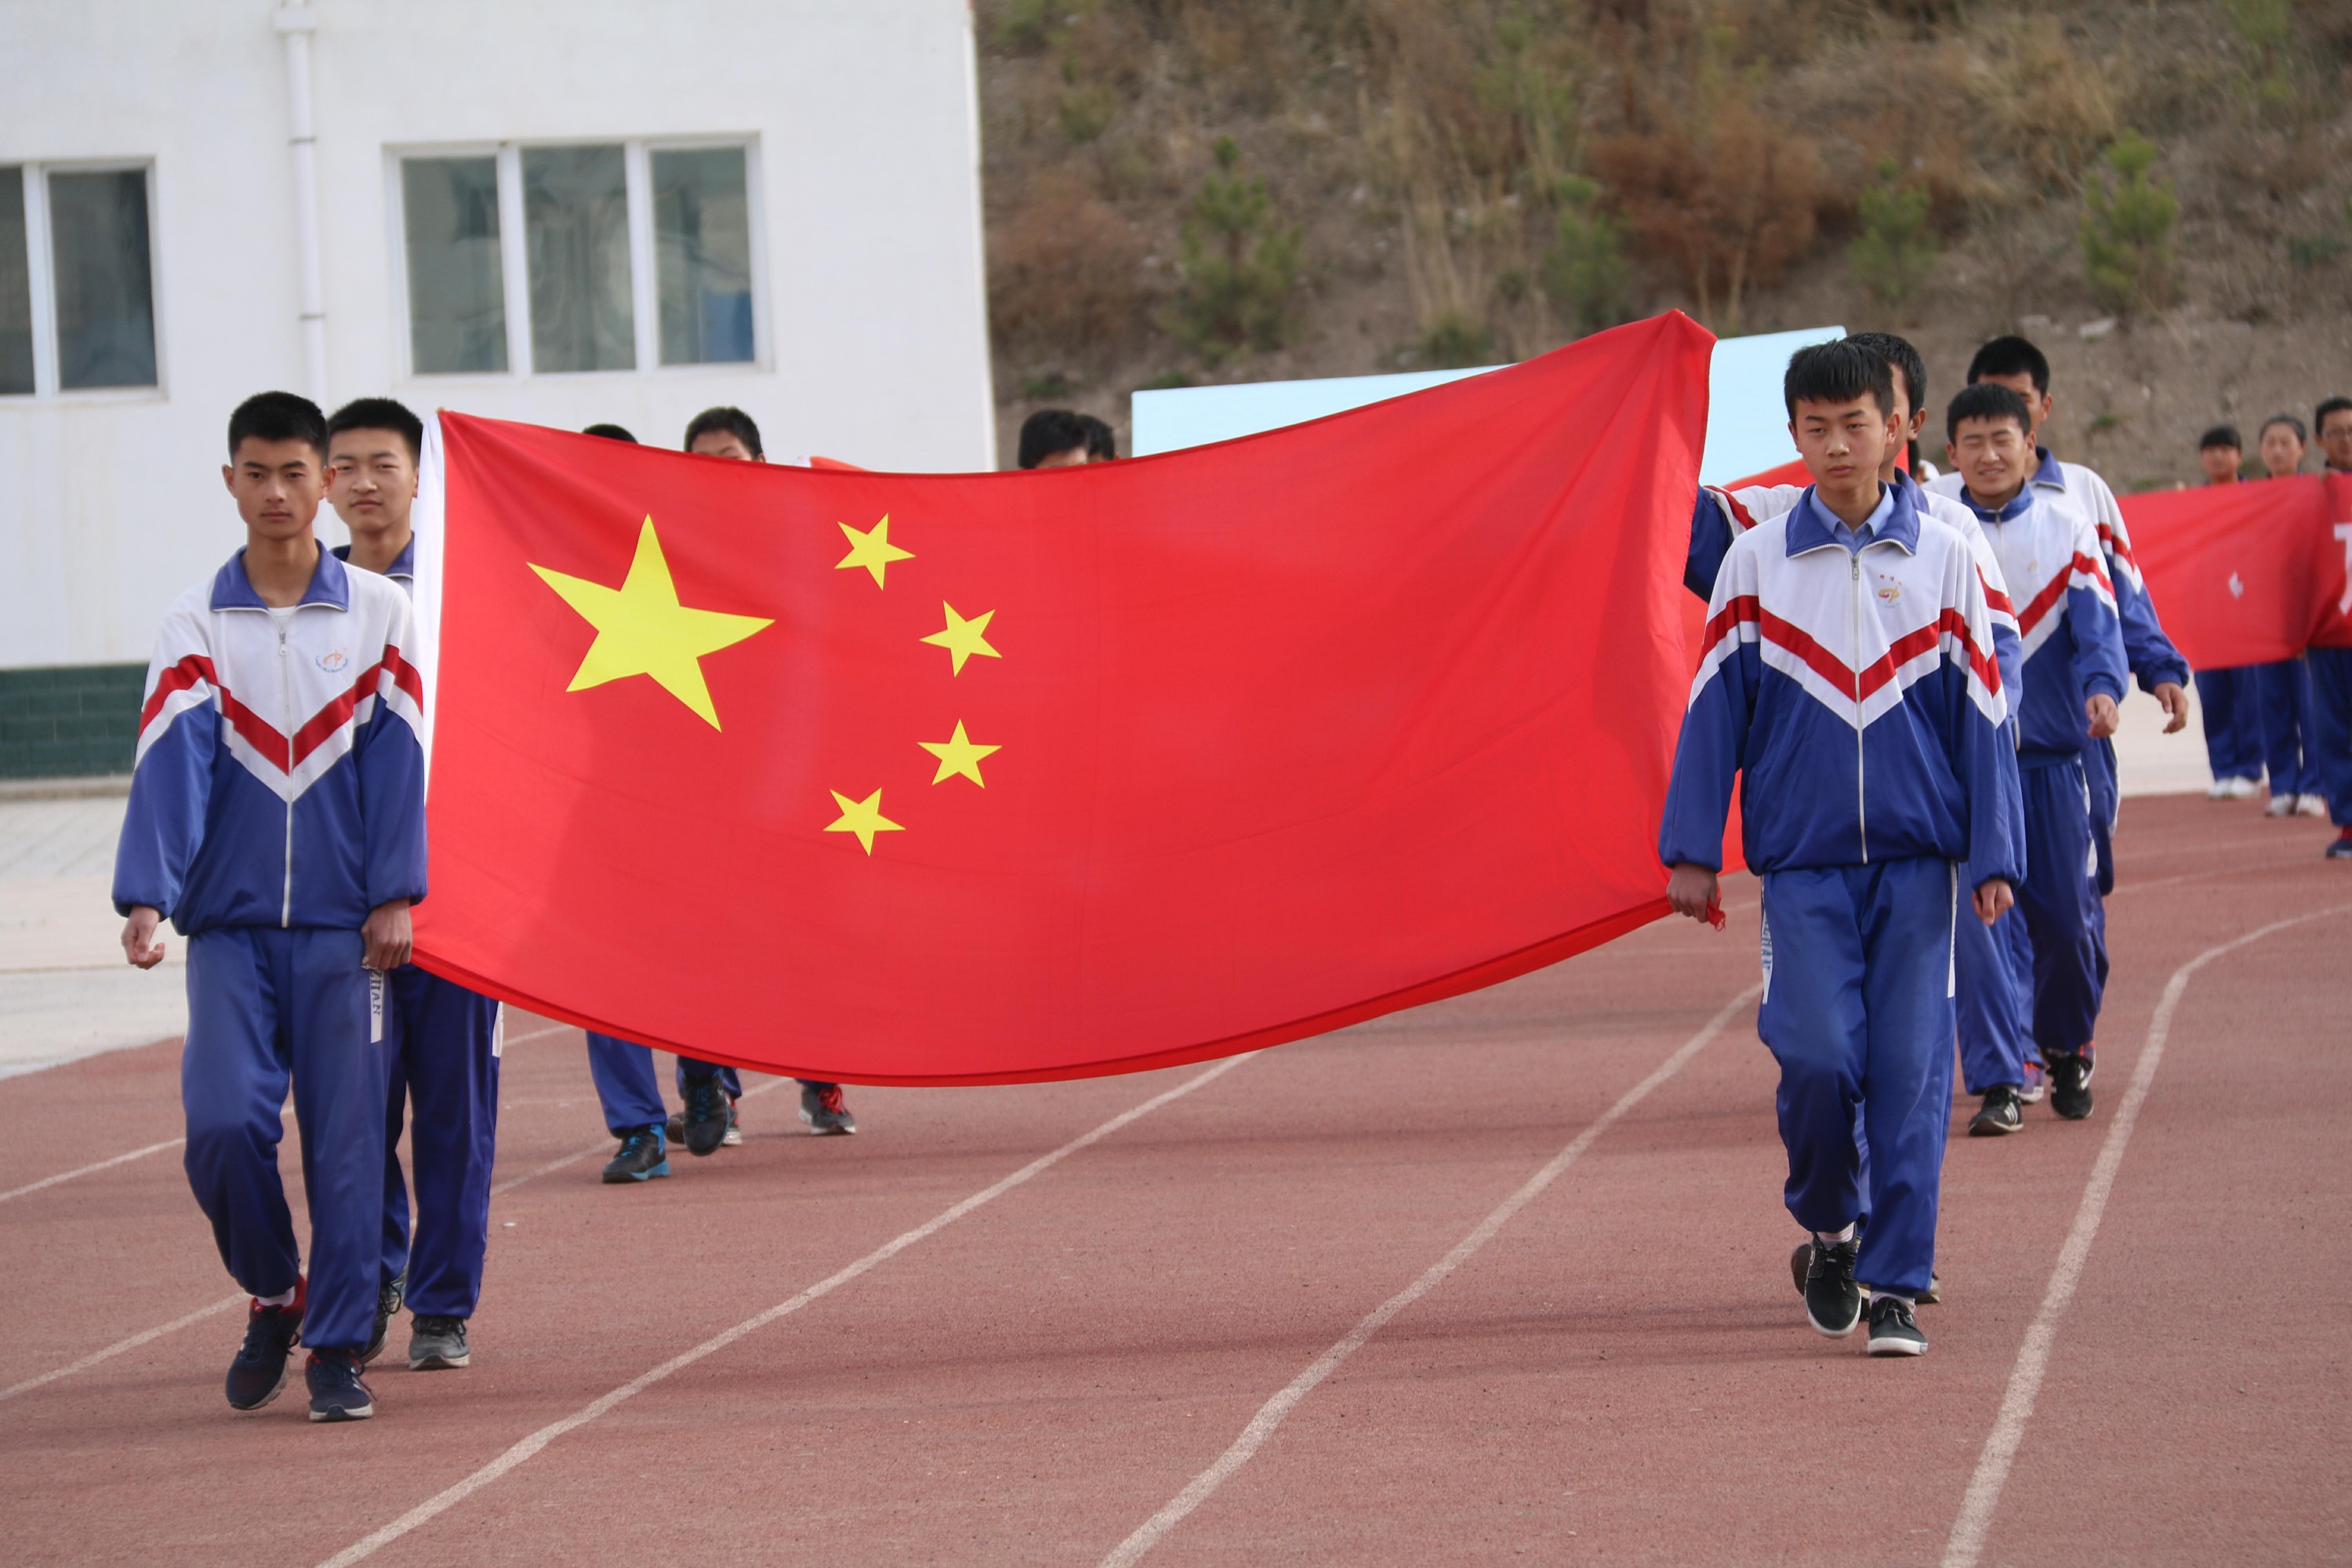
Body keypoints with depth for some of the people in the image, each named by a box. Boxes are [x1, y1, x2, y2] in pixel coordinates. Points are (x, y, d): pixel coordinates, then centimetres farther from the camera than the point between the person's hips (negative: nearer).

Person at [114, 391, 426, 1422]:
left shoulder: (376, 612, 4)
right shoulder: (196, 623, 3)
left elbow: (396, 760, 2)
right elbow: (171, 762, -6)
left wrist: (394, 896, -6)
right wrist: (146, 898, -17)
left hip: (343, 926, 0)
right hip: (230, 921, 0)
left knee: (345, 1136, -1)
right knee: (224, 1123, -10)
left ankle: (337, 1347, 8)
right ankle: (272, 1295, 15)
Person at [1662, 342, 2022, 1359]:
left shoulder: (1942, 559, 4)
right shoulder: (1755, 562, 4)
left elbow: (1980, 716, 5)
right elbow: (1715, 710, 6)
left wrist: (1992, 857, 0)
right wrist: (1692, 851, 2)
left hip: (1918, 861, 0)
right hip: (1803, 862, 0)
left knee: (1909, 1072, -4)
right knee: (1817, 1057, -11)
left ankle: (1896, 1285, 1)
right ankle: (1829, 1230, 16)